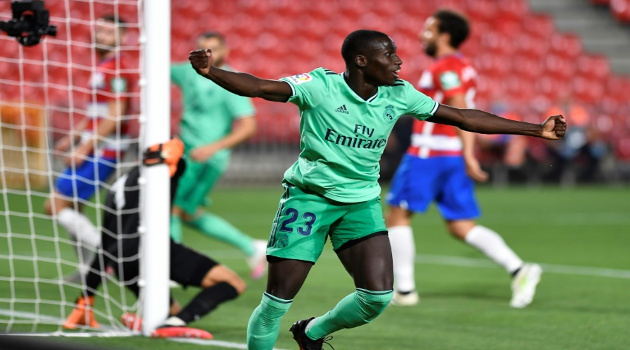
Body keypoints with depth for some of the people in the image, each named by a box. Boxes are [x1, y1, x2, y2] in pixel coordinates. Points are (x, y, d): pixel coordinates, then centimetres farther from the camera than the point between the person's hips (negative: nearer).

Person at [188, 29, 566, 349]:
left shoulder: (399, 95, 0)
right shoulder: (319, 85, -13)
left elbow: (462, 118, 6)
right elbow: (260, 87, -25)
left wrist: (535, 130, 6)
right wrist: (210, 72, -45)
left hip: (361, 201, 4)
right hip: (309, 194, -4)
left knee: (378, 295, -12)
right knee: (278, 298, -9)